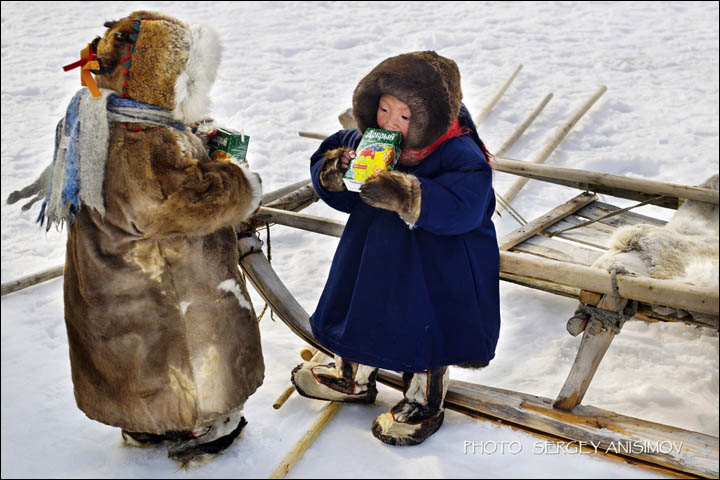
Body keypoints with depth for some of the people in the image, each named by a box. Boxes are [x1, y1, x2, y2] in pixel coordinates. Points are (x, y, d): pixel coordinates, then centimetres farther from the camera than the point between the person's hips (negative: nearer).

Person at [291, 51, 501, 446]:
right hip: (379, 256, 7)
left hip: (437, 269, -6)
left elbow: (462, 206, -38)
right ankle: (353, 377, 50)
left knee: (426, 332, 8)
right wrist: (332, 170, -19)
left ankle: (424, 402, 34)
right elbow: (332, 150, 6)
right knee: (365, 311, 23)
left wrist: (407, 197, -50)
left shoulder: (458, 153, -24)